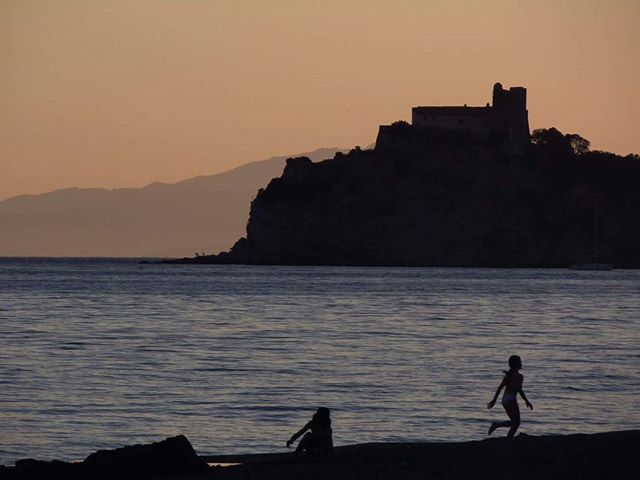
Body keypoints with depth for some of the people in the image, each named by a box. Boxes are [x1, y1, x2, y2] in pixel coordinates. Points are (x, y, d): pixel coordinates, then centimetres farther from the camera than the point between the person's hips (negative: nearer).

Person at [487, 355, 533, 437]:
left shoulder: (508, 374, 11)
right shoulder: (519, 376, -12)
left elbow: (500, 387, 12)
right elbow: (519, 390, -18)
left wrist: (494, 400, 14)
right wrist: (527, 401, -9)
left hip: (504, 399, 8)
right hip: (511, 400, -8)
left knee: (513, 422, 18)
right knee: (516, 423, 2)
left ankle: (496, 424, 1)